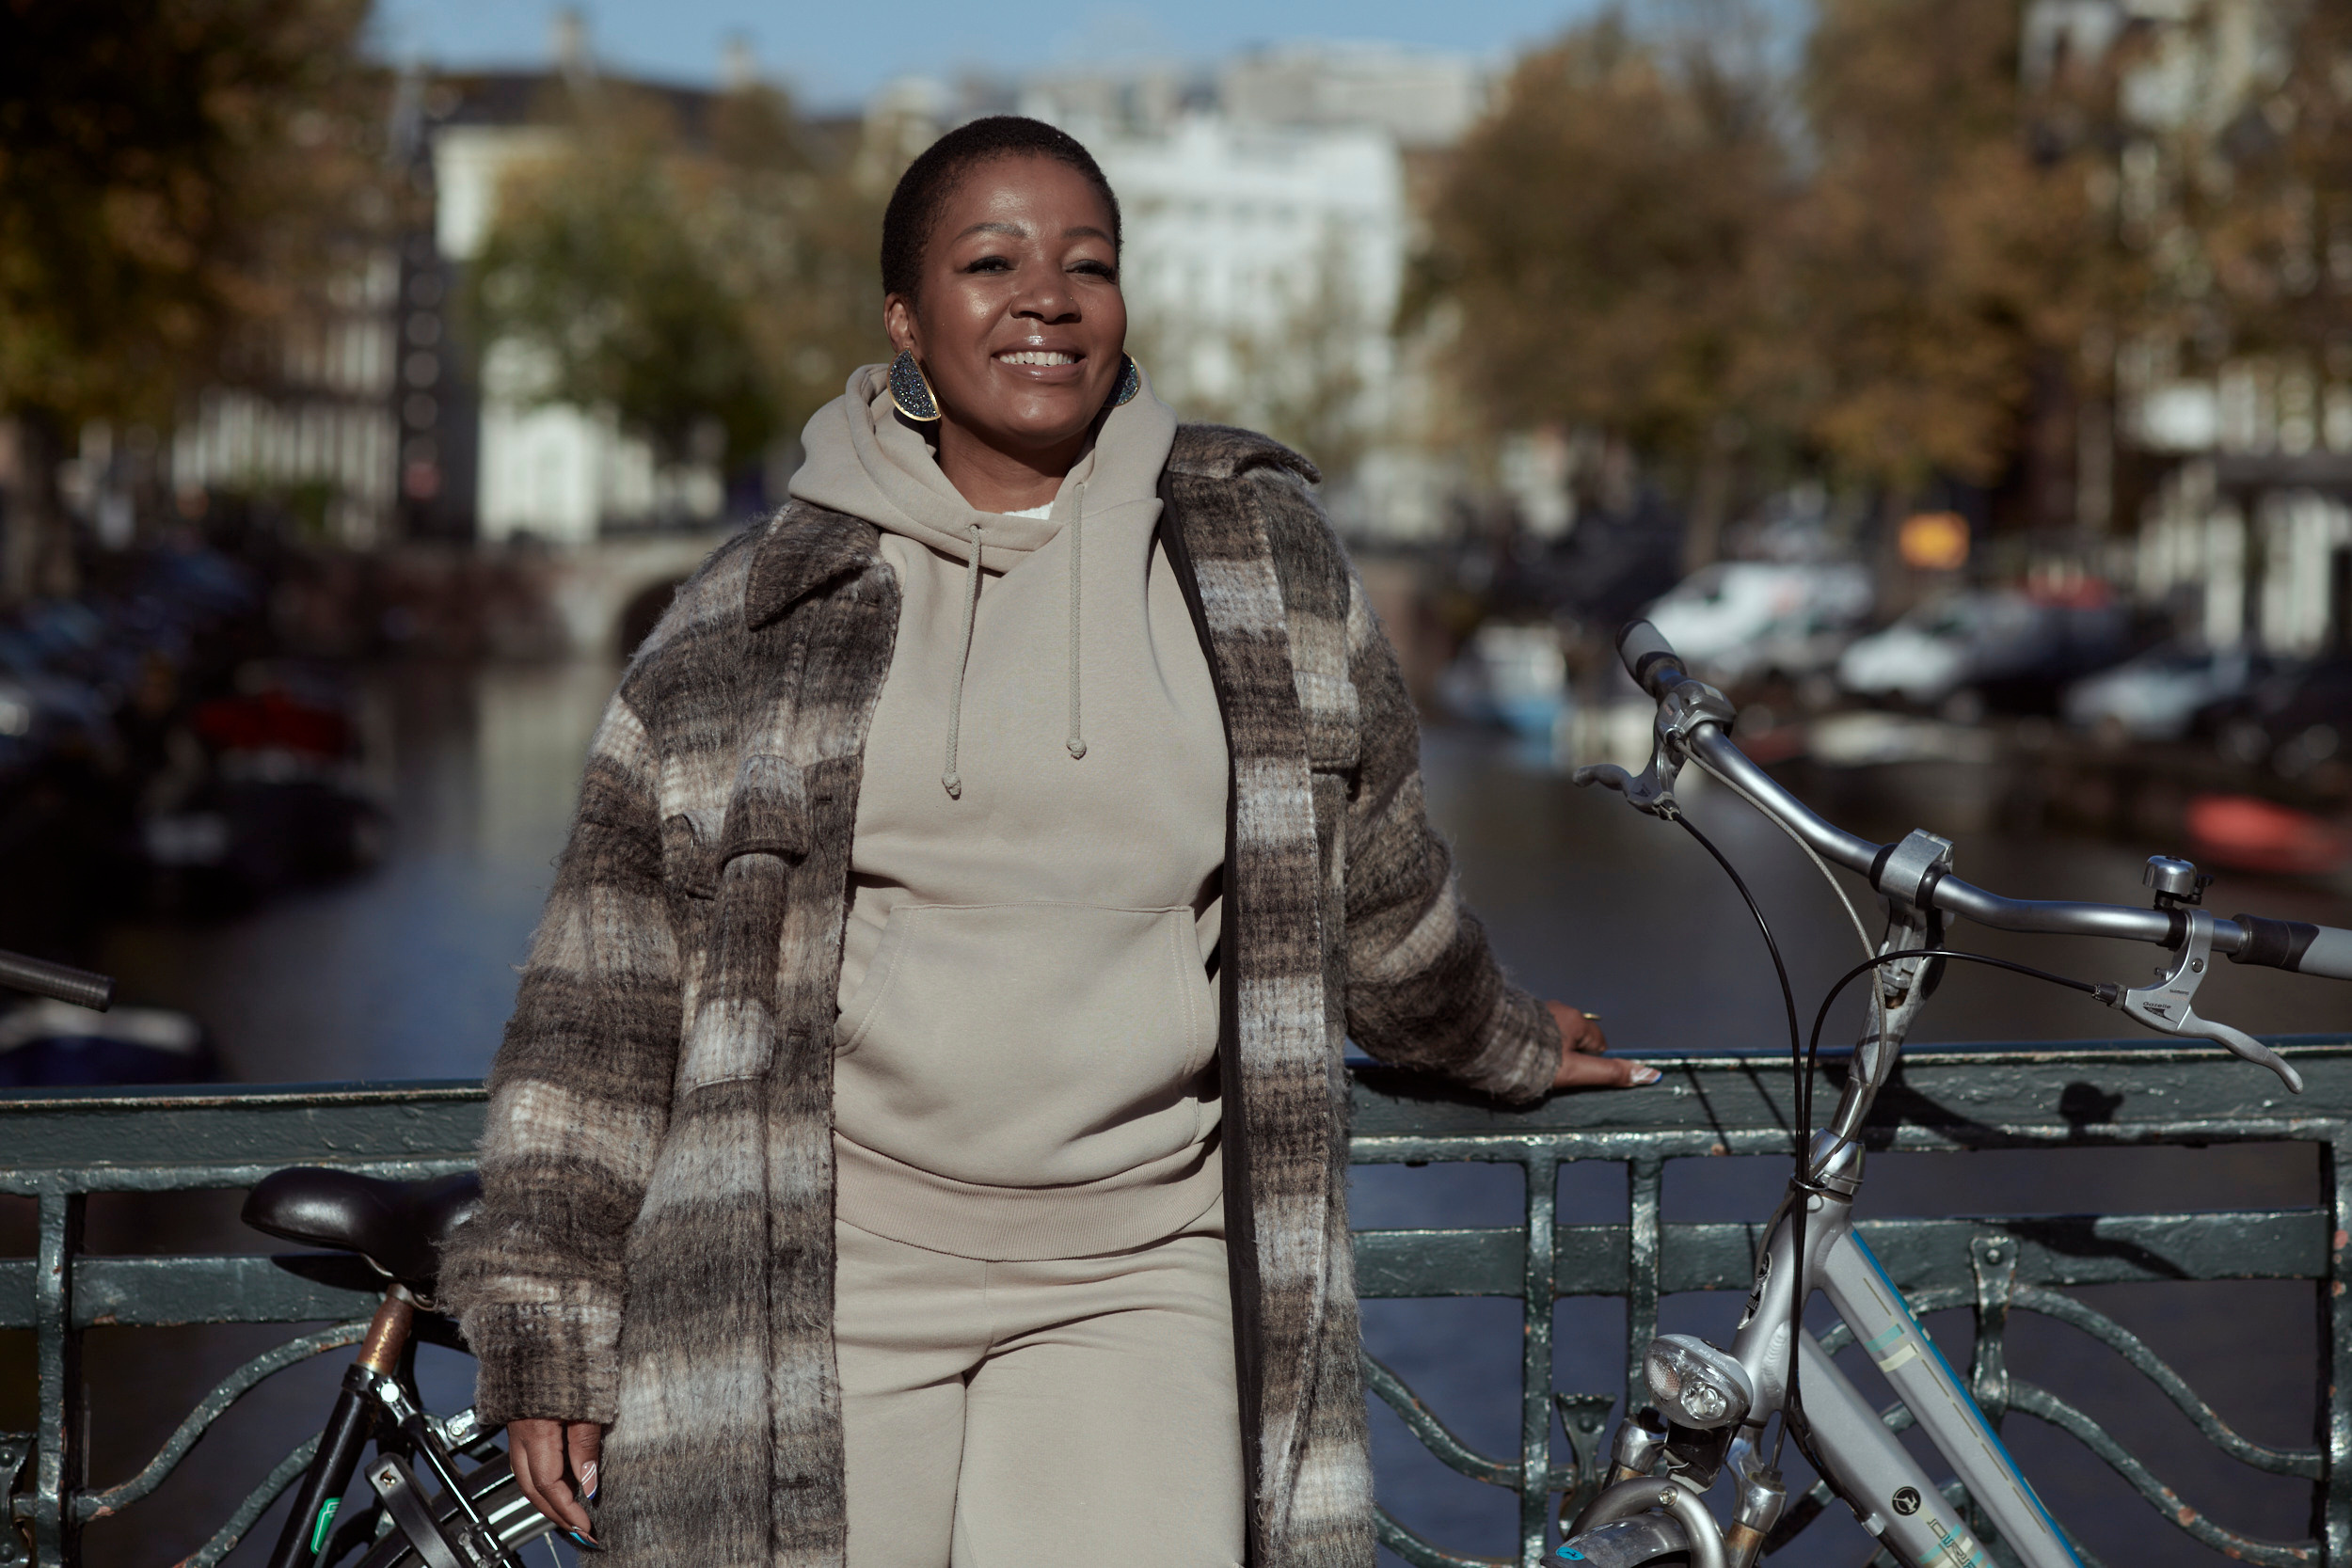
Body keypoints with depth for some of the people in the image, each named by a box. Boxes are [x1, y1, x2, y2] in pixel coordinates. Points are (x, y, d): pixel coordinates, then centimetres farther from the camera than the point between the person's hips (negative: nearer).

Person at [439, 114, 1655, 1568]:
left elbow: (1373, 871, 23)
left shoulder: (1263, 552, 8)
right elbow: (609, 989, 8)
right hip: (823, 1291, 0)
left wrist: (1494, 1043, 38)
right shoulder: (750, 617, 6)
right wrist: (553, 1324, 7)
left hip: (1138, 1289, 0)